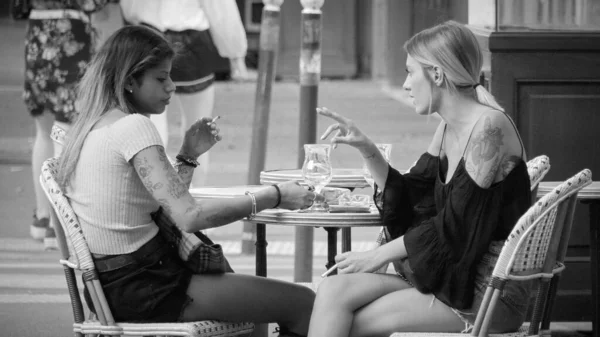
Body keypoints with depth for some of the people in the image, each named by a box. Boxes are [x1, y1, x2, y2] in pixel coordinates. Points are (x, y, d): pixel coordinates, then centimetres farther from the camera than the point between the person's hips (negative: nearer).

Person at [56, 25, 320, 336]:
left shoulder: (92, 127, 13)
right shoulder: (133, 127, -16)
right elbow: (189, 216, -24)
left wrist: (188, 157, 8)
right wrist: (274, 196, -17)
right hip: (141, 289, -10)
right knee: (303, 303, -8)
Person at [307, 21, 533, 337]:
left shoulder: (490, 127, -14)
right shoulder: (448, 128, 14)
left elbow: (456, 226, -17)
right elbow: (409, 201, 16)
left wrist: (378, 256, -11)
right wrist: (367, 150, 2)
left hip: (487, 291, -8)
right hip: (448, 274, 8)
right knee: (333, 292, -10)